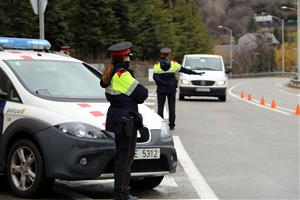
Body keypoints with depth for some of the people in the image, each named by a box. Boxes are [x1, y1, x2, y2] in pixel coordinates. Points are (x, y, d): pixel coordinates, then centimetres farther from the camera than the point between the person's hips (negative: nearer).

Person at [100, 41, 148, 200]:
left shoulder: (110, 73, 10)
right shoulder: (123, 75, -19)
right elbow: (142, 94, -17)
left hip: (114, 116, 10)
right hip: (126, 120, -10)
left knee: (120, 156, 17)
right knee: (125, 158, -5)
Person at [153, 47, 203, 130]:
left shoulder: (157, 65, -1)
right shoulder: (173, 64, -3)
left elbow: (155, 77, -10)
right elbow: (184, 70, -1)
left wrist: (162, 83, -10)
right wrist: (196, 73, 5)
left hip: (161, 89, 0)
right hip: (171, 89, 0)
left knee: (160, 107, 6)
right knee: (171, 107, 7)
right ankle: (171, 125, 5)